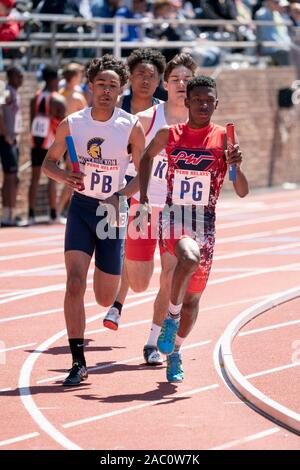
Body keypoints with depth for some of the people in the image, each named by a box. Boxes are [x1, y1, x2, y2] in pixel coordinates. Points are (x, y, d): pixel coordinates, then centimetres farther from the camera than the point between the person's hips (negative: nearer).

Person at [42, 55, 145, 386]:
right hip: (81, 208, 0)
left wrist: (121, 196, -17)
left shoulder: (132, 127, -7)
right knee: (75, 284, -17)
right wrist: (65, 176, -15)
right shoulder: (72, 124, -4)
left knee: (105, 299, 9)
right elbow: (49, 162, 7)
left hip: (112, 210, 0)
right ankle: (78, 362, -11)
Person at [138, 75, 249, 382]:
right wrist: (143, 199, 16)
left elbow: (243, 193, -4)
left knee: (193, 299, 9)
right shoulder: (169, 135, 1)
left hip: (205, 223, 2)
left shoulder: (223, 139, -2)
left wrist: (235, 166, -24)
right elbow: (147, 156, 23)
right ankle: (172, 316, -15)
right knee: (190, 257, -35)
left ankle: (174, 352, 30)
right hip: (173, 217, -1)